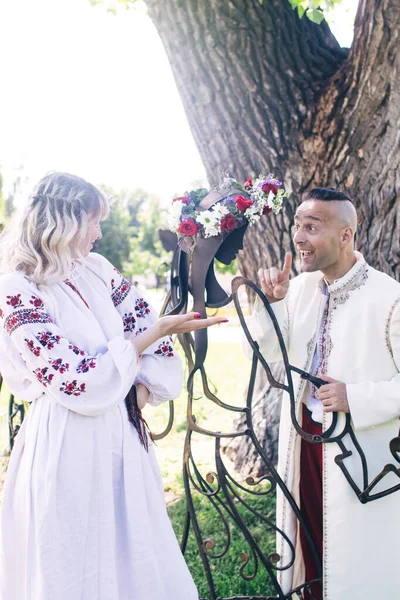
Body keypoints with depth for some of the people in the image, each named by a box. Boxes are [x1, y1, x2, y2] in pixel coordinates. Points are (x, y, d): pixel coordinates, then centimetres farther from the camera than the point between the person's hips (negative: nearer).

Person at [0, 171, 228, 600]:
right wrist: (153, 335, -17)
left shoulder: (96, 270, 5)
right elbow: (78, 382, -20)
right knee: (76, 564, 8)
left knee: (132, 554, 18)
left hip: (120, 434, 7)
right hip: (68, 442, -7)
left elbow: (145, 319, 12)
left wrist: (148, 385, -2)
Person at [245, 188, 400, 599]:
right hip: (304, 439, 6)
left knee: (358, 563, 9)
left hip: (361, 453, -6)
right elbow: (266, 353, 4)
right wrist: (271, 303, -10)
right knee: (309, 540, 20)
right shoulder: (300, 287, 1)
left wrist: (356, 398, -24)